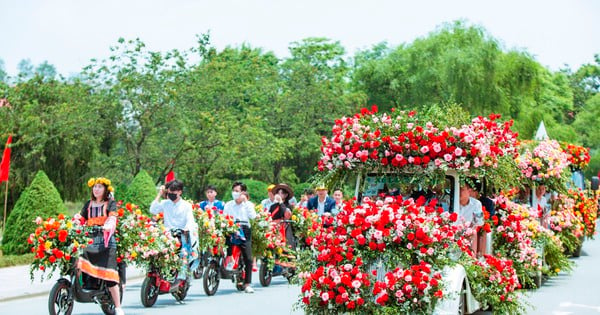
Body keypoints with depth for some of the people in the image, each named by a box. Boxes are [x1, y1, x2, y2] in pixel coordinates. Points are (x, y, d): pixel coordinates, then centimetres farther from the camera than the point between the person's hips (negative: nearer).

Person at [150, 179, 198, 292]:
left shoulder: (186, 205, 8)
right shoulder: (165, 203, 14)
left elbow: (190, 220, -3)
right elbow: (153, 210, -1)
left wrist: (186, 230, -25)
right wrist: (159, 194, 3)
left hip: (182, 234, -2)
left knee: (184, 252, -30)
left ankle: (180, 278, -34)